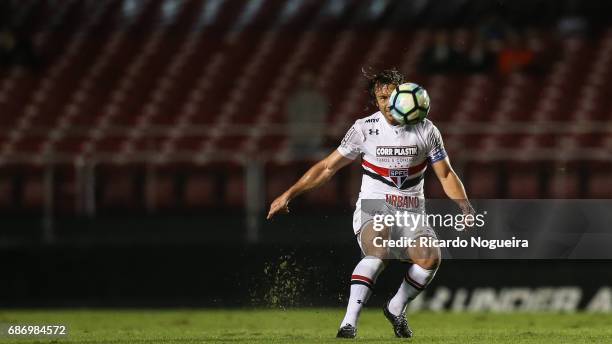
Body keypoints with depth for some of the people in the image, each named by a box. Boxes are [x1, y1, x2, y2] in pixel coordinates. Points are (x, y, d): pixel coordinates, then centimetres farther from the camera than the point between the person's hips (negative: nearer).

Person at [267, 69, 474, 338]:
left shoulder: (426, 130, 1)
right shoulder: (364, 129, -3)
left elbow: (446, 175, 9)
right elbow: (327, 168, 4)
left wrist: (466, 208, -8)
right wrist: (288, 195, -1)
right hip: (372, 209, -2)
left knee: (430, 257, -26)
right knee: (380, 252, -35)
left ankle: (396, 308, 1)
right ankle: (349, 323, -36)